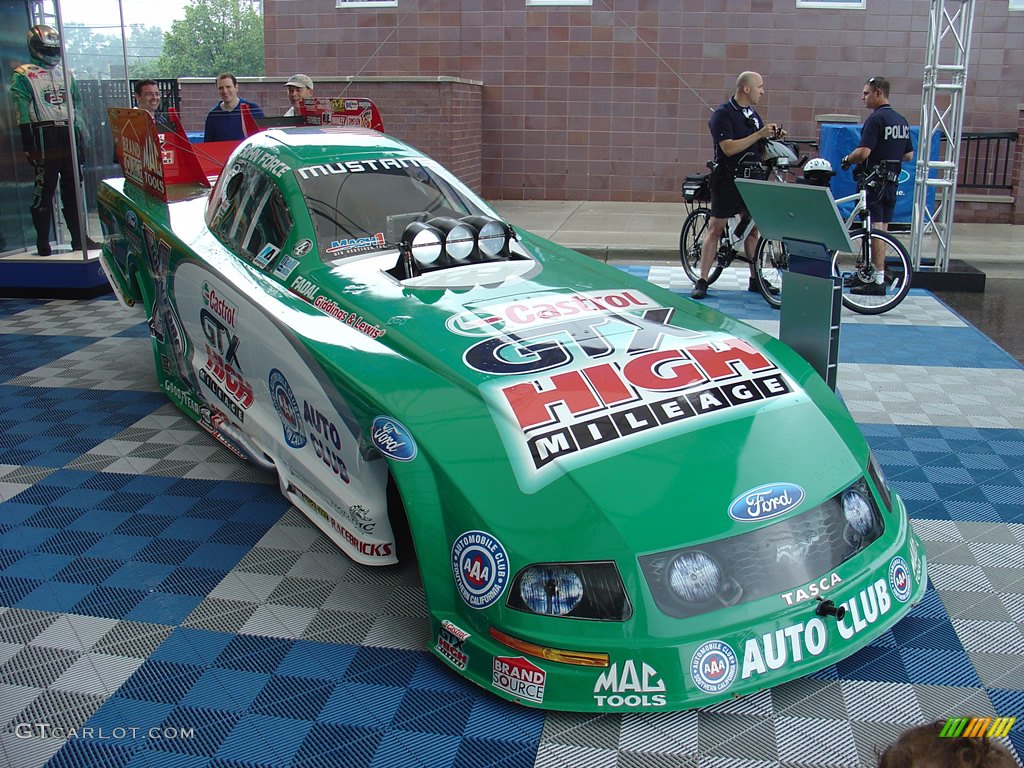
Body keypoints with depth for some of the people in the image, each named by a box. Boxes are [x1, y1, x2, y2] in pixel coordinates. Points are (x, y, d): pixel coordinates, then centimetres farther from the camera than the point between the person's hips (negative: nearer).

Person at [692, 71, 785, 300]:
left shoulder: (752, 114, 14)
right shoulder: (723, 114, -10)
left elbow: (760, 147, 18)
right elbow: (729, 148, -21)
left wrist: (773, 137, -2)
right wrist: (759, 134, -22)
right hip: (728, 180, -7)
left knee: (752, 229, 9)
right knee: (716, 228, -4)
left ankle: (755, 279, 17)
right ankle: (702, 281, -2)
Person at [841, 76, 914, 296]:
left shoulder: (876, 119, -15)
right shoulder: (902, 121, 11)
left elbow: (863, 152, -23)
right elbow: (909, 155, 15)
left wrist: (847, 160, -5)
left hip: (873, 182, -9)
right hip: (891, 183, 9)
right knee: (882, 230, 13)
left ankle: (878, 280, -6)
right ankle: (872, 271, 22)